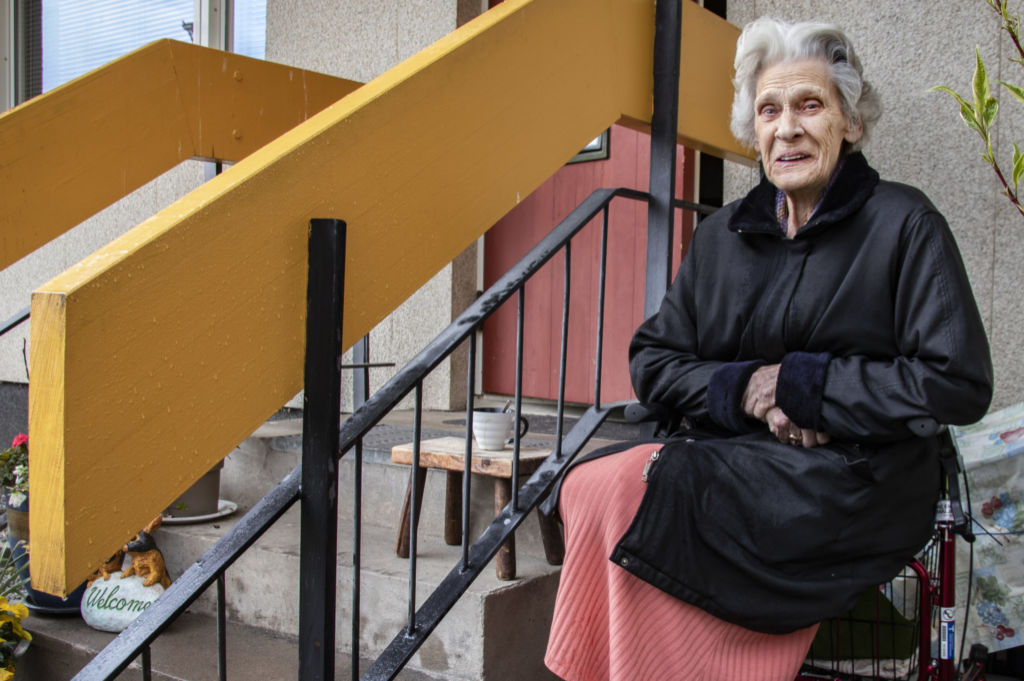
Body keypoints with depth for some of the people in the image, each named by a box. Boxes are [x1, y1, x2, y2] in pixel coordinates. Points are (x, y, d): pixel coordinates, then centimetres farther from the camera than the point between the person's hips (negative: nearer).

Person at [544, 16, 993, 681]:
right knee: (585, 482, -24)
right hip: (728, 461, 5)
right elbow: (651, 360, 10)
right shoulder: (721, 234, 14)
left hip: (855, 484, -4)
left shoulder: (903, 223, 1)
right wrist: (743, 389, -10)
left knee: (623, 492, -26)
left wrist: (798, 384, -11)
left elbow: (959, 384, -7)